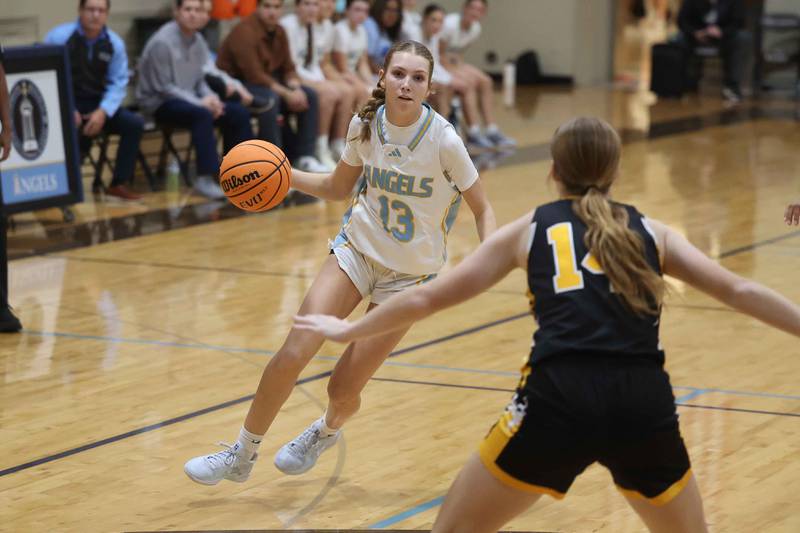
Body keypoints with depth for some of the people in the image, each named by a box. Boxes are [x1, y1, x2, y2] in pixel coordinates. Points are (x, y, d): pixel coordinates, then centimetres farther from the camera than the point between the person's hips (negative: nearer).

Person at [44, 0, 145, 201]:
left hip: (98, 104, 4)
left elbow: (118, 83, 2)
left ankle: (119, 184, -7)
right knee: (77, 131, -35)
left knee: (135, 123, -17)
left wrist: (102, 111, -17)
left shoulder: (114, 43, 2)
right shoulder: (59, 37, -8)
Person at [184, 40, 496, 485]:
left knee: (343, 389, -2)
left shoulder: (443, 140, -20)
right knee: (293, 355, -12)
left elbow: (483, 209, -9)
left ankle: (327, 431, 37)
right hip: (357, 248, 3)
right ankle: (242, 455, 8)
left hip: (409, 273, -3)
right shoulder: (364, 125, -8)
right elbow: (338, 188, 9)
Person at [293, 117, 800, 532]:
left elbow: (427, 298, 22)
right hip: (645, 404, 2)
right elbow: (741, 292, 15)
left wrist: (349, 330, 35)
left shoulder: (529, 229, 18)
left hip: (559, 400, -1)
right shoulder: (651, 232, 20)